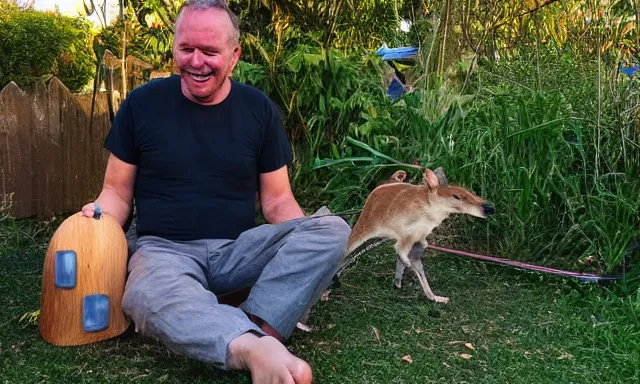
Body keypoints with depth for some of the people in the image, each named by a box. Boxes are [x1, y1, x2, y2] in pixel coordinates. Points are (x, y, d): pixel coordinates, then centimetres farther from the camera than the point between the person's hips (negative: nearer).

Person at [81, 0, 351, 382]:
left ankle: (256, 333, -39)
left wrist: (310, 248, -13)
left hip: (238, 247, 2)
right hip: (165, 248, -1)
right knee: (147, 298, -38)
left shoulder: (259, 109, 3)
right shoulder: (142, 104, 1)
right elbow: (117, 190, 7)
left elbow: (277, 199, 6)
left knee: (332, 229, -24)